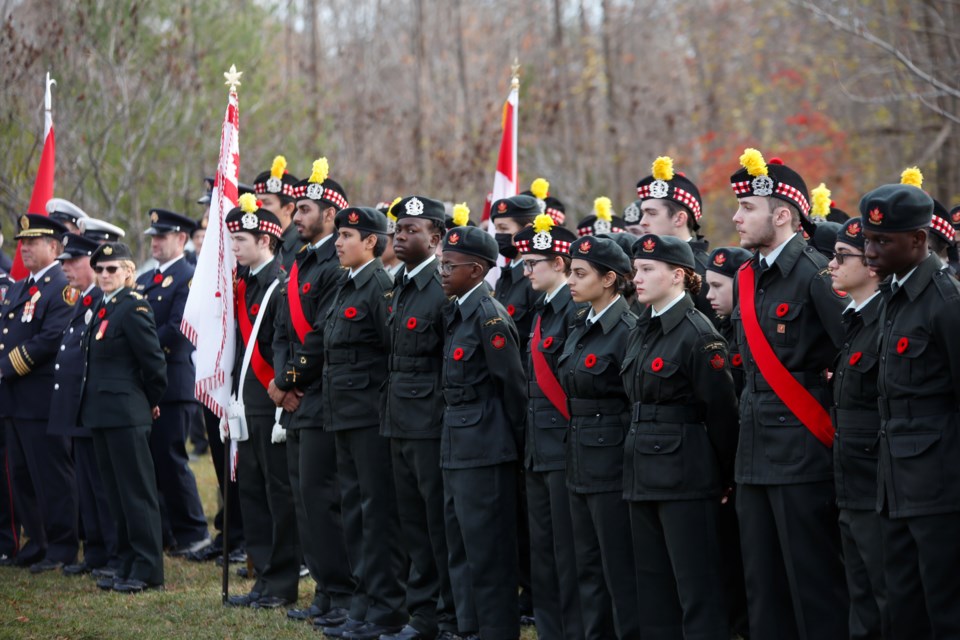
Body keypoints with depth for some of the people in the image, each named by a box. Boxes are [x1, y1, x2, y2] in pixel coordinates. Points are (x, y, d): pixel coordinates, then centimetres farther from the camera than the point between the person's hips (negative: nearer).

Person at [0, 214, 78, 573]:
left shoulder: (62, 289, -11)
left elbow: (51, 339, -21)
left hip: (42, 398, -9)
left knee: (52, 476, -4)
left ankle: (62, 549, 1)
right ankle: (37, 541, 23)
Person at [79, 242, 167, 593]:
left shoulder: (134, 307, -13)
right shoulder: (102, 307, 14)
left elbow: (154, 361, -14)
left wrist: (151, 401, -2)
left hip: (127, 415, -9)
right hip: (102, 415, 9)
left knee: (137, 492, -5)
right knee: (117, 494, 12)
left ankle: (148, 571, -1)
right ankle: (127, 567, 19)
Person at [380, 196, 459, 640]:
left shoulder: (443, 289, -14)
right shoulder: (401, 286, 13)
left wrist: (444, 415, -14)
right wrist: (393, 411, 15)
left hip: (431, 424, -9)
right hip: (400, 421, 9)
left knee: (440, 523, -2)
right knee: (413, 522, 13)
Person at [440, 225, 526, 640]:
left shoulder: (489, 316, -16)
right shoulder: (458, 313, 11)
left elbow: (513, 384, -15)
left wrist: (516, 442, -8)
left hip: (485, 449, -10)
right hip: (458, 448, 10)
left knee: (487, 551, -4)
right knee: (461, 547, 15)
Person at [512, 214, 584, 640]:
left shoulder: (576, 310, -14)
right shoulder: (541, 311, 15)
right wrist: (530, 441, 16)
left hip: (565, 449, -10)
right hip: (538, 453, 10)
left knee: (567, 554, -4)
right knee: (542, 553, 13)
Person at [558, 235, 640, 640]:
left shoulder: (627, 331, -15)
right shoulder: (581, 326, 11)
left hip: (613, 464, -9)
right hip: (581, 464, 9)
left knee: (620, 571, -2)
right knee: (589, 568, 13)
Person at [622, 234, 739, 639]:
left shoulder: (697, 334, -12)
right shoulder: (641, 334, 13)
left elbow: (721, 412, -11)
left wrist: (724, 479, -6)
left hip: (685, 478, -9)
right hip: (643, 475, 9)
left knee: (697, 590, -6)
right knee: (654, 590, 11)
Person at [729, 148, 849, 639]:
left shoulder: (814, 273, -14)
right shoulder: (747, 277, 12)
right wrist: (751, 416, 16)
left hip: (803, 452, -8)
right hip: (755, 453, 9)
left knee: (814, 582, -3)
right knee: (763, 585, 12)